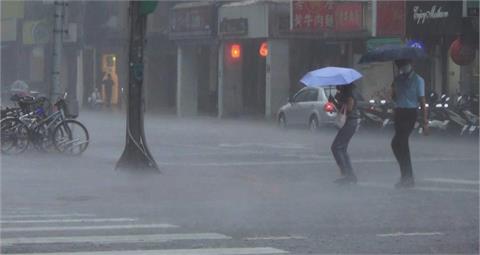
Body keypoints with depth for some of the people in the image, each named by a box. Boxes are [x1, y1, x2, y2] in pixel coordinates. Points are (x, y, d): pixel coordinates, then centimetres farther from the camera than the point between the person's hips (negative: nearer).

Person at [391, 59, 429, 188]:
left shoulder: (418, 80, -4)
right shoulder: (398, 79, 13)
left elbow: (422, 101, -5)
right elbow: (394, 98, 14)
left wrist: (425, 121, -9)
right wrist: (393, 89, -7)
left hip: (410, 114, -6)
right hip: (398, 113, 6)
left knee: (397, 143, -16)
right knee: (402, 145, 9)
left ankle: (406, 177, -10)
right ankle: (408, 178, 18)